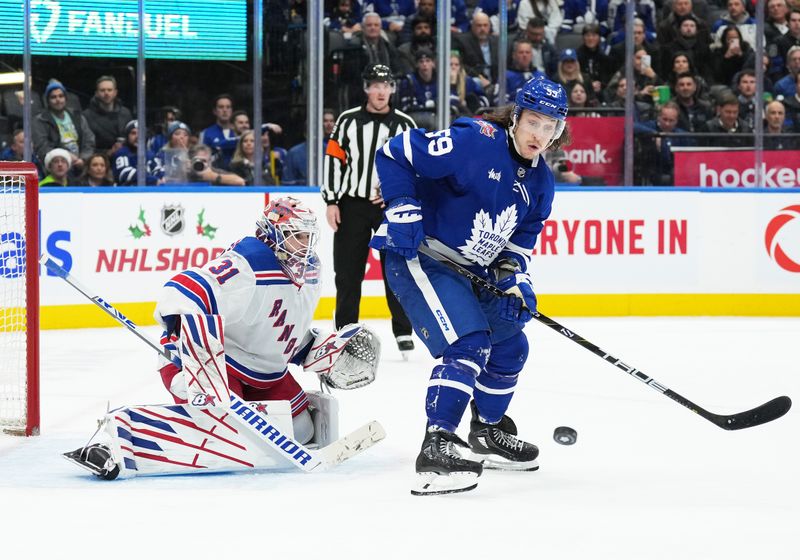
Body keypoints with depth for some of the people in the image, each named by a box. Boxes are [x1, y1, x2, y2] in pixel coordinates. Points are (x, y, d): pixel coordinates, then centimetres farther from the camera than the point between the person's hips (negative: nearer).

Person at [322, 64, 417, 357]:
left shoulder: (405, 124, 3)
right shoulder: (347, 121, 3)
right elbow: (333, 160, 2)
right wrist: (331, 202, -3)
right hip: (352, 205, 0)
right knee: (347, 273, 2)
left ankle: (403, 331, 5)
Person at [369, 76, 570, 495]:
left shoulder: (541, 182, 5)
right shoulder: (476, 141, -21)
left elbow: (519, 240, 12)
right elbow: (396, 153, -20)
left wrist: (516, 280, -6)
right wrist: (402, 209, -25)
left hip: (471, 269, 9)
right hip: (419, 255, -9)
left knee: (511, 348, 19)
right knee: (468, 345, -25)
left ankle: (488, 433, 40)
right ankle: (436, 448, -26)